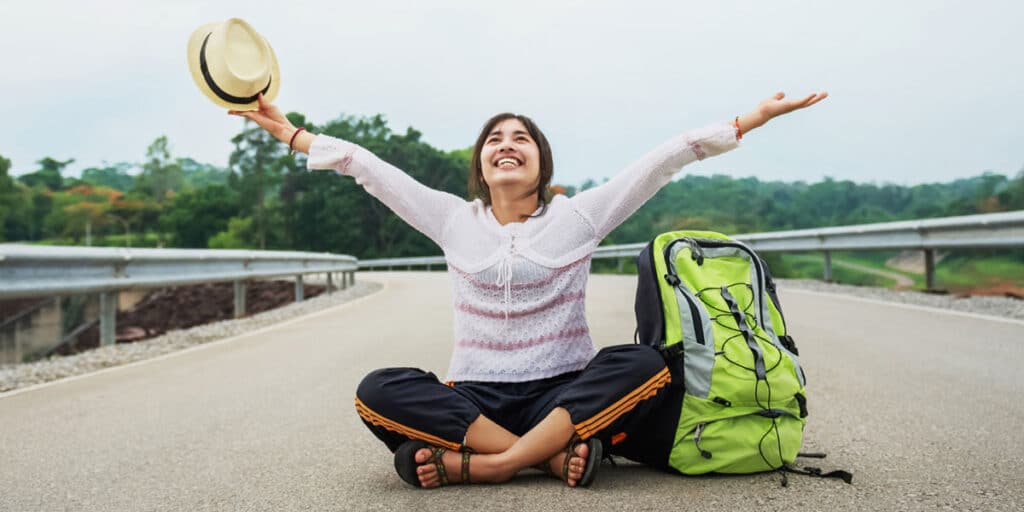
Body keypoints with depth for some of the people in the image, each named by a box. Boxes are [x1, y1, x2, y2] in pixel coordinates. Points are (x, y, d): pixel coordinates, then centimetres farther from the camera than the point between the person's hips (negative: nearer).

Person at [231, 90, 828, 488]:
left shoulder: (579, 216, 4)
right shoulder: (454, 220, 9)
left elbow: (667, 158, -2)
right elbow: (368, 166, 8)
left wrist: (754, 118, -4)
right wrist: (289, 132, 9)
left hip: (564, 394, 0)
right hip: (474, 397, 1)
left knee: (644, 364, -31)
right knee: (379, 391, -26)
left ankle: (471, 462, -33)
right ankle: (553, 454, -28)